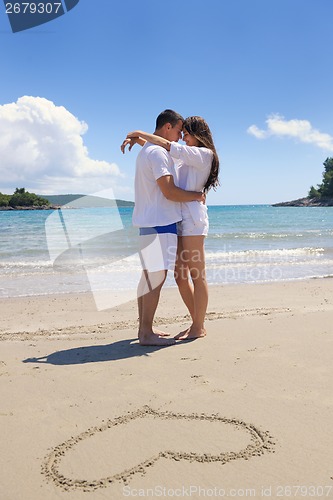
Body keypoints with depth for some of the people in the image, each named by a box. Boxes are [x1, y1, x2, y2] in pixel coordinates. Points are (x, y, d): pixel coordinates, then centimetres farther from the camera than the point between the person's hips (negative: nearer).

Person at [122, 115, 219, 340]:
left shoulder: (204, 154, -2)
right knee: (180, 276, 9)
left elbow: (169, 147, -10)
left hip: (193, 218, -9)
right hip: (178, 220, 9)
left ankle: (199, 327, 4)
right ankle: (196, 323, 18)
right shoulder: (187, 157, 24)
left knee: (197, 275, -4)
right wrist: (138, 140, 14)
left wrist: (141, 133, -1)